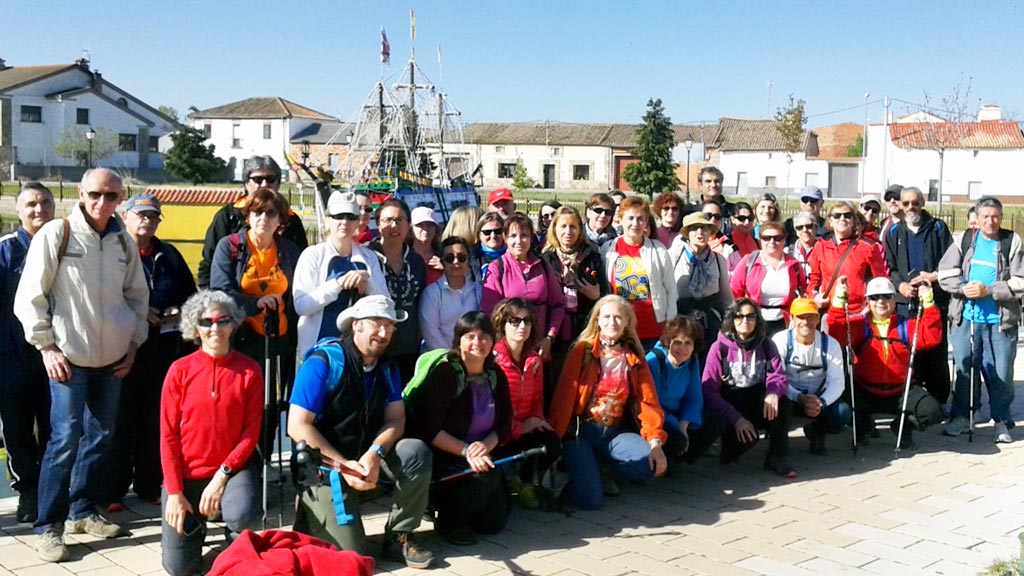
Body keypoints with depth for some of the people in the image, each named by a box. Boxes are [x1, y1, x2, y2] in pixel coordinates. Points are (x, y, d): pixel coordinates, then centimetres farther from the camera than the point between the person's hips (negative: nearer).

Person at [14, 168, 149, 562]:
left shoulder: (124, 242, 7)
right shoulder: (55, 234, -7)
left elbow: (138, 295, 18)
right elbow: (29, 297, -6)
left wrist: (134, 344, 12)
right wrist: (46, 345, -9)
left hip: (113, 360, 5)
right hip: (69, 358, -5)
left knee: (100, 437, 11)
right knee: (65, 439, -8)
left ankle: (83, 511, 26)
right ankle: (48, 527, 3)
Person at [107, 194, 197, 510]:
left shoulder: (169, 255, 17)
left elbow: (190, 293, 22)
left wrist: (180, 312, 2)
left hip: (164, 346, 5)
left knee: (156, 418, 9)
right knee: (121, 418, -1)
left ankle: (150, 484, 19)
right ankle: (114, 488, 6)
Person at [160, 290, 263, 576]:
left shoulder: (249, 370, -6)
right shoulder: (180, 370, -5)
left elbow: (251, 431, -6)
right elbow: (168, 435, -5)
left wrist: (221, 477, -16)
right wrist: (174, 493, -9)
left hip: (233, 468, -1)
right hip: (186, 472, 1)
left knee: (245, 517, -32)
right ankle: (196, 524, 35)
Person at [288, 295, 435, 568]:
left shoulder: (387, 368, 4)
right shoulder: (323, 363, -15)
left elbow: (396, 420, -3)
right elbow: (298, 427, -18)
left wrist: (375, 454, -24)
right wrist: (343, 465, -23)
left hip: (368, 458, 5)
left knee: (416, 452, -23)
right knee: (351, 555, -13)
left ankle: (400, 534, -3)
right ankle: (311, 508, 18)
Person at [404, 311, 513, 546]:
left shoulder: (495, 375, 2)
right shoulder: (444, 373, -17)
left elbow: (505, 425, 2)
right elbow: (429, 430, -21)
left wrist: (486, 445, -19)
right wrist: (466, 451, -27)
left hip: (480, 454, 7)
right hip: (440, 456, -7)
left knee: (494, 522, 3)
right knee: (487, 473, -33)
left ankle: (447, 499, 28)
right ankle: (448, 520, -9)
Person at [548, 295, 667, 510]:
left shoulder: (634, 358, 8)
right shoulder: (582, 351, -4)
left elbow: (648, 400, 0)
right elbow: (564, 397, -9)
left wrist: (655, 441, -15)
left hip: (615, 432, 4)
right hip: (580, 431, -4)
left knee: (653, 465, -22)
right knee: (590, 499, -20)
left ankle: (605, 475, 6)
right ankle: (574, 472, 15)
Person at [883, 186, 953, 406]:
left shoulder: (938, 228, 10)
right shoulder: (894, 232, 15)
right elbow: (890, 267, 10)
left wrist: (934, 276, -11)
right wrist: (901, 285, -7)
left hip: (935, 300, -1)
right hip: (905, 301, 1)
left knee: (937, 354, -2)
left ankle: (938, 403, 5)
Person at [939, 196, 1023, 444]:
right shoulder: (965, 241, 7)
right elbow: (945, 273, 3)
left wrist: (988, 290, -15)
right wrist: (964, 289, -14)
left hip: (1001, 321, -1)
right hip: (966, 319, 2)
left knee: (1001, 374, 3)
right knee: (964, 369, 9)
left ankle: (1002, 420, 18)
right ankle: (961, 416, 22)